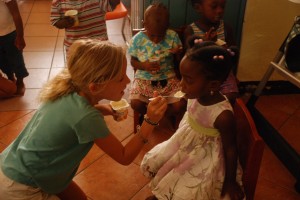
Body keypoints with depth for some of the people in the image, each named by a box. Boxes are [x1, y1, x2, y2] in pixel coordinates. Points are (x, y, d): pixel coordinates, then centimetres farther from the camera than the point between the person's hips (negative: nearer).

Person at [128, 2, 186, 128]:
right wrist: (144, 65, -20)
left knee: (181, 104, -18)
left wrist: (178, 54, -23)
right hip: (144, 79, 0)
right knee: (135, 103, -24)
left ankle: (167, 116, 18)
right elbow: (133, 61, 1)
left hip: (168, 78, 1)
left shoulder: (173, 36, -8)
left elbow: (179, 61, 1)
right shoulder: (138, 39, -10)